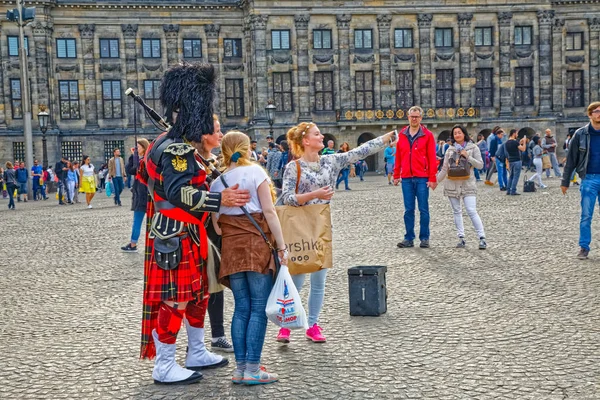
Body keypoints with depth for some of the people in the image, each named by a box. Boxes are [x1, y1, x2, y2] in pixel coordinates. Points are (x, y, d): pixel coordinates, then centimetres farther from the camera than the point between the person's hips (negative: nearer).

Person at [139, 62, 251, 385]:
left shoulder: (168, 143, 13)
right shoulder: (178, 151, -20)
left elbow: (145, 174, 24)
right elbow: (177, 191, -29)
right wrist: (220, 199, -27)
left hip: (185, 235, 11)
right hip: (175, 237, -11)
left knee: (197, 293, 18)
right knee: (174, 299, -3)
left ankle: (197, 354, 31)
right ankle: (164, 367, 8)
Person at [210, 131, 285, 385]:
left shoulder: (216, 182, 11)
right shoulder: (255, 172, -2)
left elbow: (216, 222, 7)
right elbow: (269, 211, -8)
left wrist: (226, 237, 16)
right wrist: (281, 245, -6)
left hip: (231, 247, 5)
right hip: (257, 243, -5)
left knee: (242, 308, 10)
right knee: (259, 308, -1)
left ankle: (240, 368, 11)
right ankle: (252, 370, -2)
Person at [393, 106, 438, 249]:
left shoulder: (427, 135, 0)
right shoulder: (401, 135, 9)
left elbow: (432, 158, -3)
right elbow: (398, 157, 12)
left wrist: (432, 178, -7)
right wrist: (396, 175, 10)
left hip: (422, 178, -3)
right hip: (406, 179, 3)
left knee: (423, 210, 3)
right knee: (408, 210, 7)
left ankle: (424, 238, 11)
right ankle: (409, 238, 13)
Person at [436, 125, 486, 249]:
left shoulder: (473, 148, 3)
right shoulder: (450, 149, 10)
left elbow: (480, 165, -1)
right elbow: (445, 168, 12)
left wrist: (467, 157, -12)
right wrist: (436, 180, 6)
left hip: (468, 184, -3)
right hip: (452, 184, 4)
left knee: (472, 211, -12)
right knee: (456, 211, 6)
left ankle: (482, 238, -7)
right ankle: (461, 238, 13)